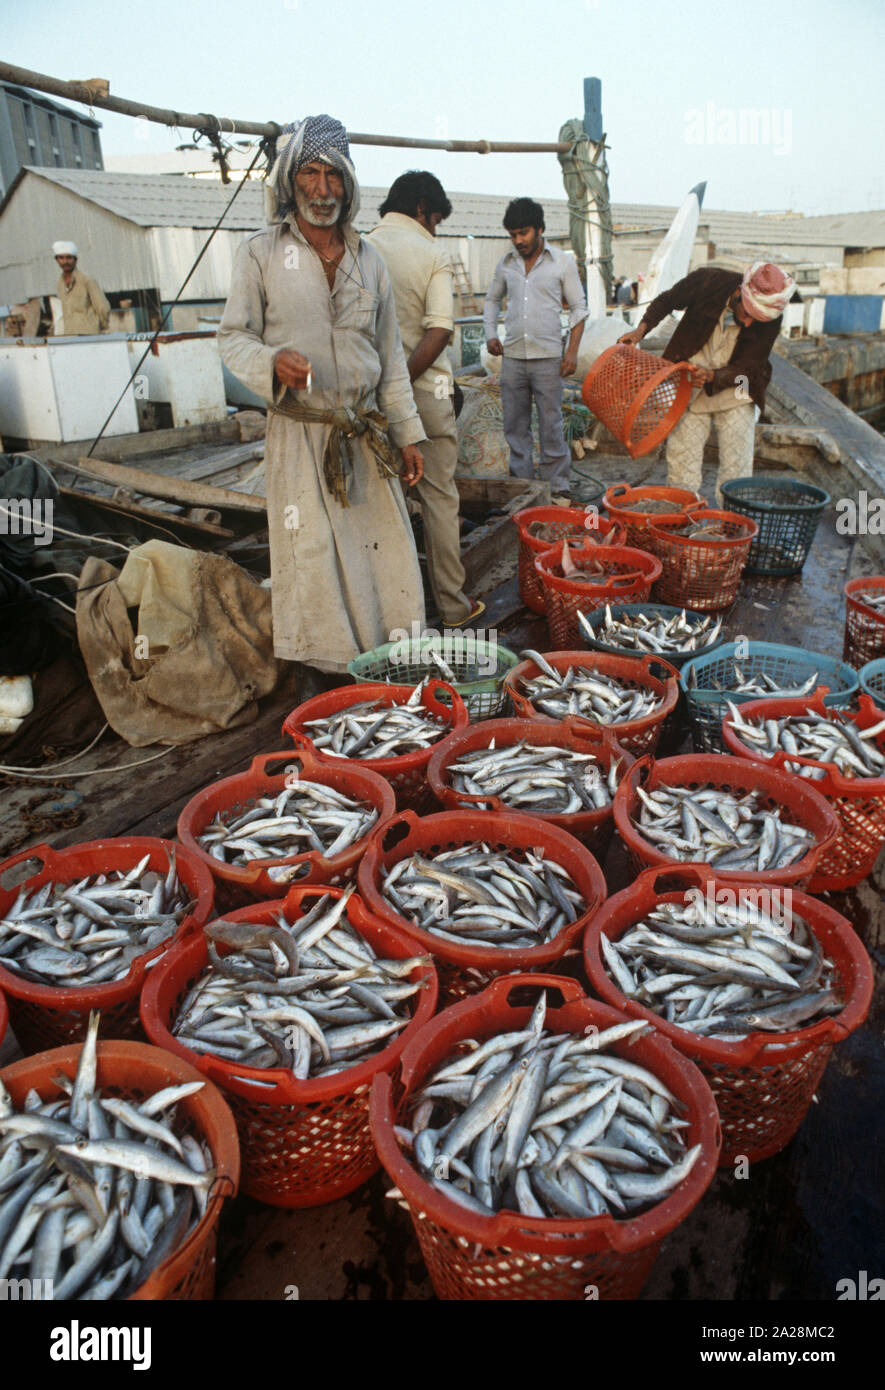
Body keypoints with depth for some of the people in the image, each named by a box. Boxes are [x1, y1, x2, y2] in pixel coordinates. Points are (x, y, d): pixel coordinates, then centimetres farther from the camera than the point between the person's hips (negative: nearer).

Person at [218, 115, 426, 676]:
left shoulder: (368, 257, 12)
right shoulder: (261, 252, 2)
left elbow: (390, 353, 14)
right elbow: (232, 335, 2)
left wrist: (407, 432, 10)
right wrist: (271, 362, -21)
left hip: (365, 433, 4)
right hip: (300, 431, -3)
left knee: (386, 551, 4)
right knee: (311, 557, -2)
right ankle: (320, 674, 13)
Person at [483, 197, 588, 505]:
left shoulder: (563, 263, 2)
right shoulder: (506, 264, 10)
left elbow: (579, 307, 5)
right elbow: (492, 299, 24)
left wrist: (572, 350, -6)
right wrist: (490, 334, 7)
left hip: (548, 356, -3)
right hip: (512, 356, 3)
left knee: (552, 425, -2)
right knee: (515, 425, 6)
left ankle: (558, 487, 6)